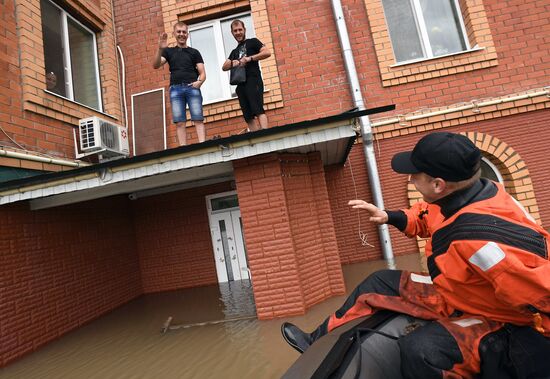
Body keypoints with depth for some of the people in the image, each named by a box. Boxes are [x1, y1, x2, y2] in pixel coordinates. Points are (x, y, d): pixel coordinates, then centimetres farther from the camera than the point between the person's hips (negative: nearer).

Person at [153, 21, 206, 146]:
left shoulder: (194, 52, 18)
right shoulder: (169, 51, 21)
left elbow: (202, 73, 10)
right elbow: (155, 65, 7)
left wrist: (199, 82, -13)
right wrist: (160, 49, -8)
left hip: (192, 88, -1)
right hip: (175, 89, 1)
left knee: (198, 119, -13)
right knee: (179, 122, -8)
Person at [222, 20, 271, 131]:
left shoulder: (252, 42, 13)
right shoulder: (234, 51, 28)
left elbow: (267, 53, -4)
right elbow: (224, 67, 20)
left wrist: (249, 58, -10)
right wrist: (233, 63, -1)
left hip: (253, 80, -6)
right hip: (240, 84, 6)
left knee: (258, 110, -22)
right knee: (248, 116, -3)